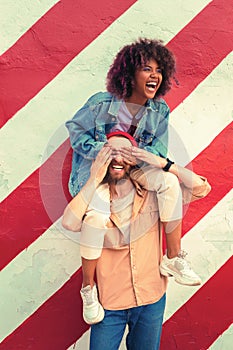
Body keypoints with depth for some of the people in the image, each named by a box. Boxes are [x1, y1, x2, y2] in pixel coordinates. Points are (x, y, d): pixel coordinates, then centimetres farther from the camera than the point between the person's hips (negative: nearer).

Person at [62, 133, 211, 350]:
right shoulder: (95, 198, -9)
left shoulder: (152, 194, -5)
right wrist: (95, 178, -24)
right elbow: (69, 223, -27)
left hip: (151, 300, 2)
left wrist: (162, 163, -19)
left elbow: (201, 188, -10)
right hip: (109, 301, -1)